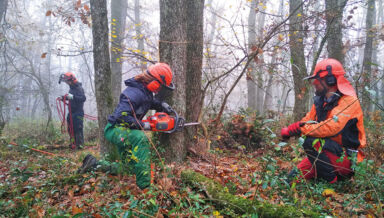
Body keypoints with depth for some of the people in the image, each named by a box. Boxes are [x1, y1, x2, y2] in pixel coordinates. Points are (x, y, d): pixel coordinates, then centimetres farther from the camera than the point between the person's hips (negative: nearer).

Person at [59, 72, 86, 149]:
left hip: (78, 112, -9)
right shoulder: (71, 88, 13)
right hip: (71, 112, 9)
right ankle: (73, 143, 24)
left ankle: (80, 144, 0)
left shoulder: (79, 88, -14)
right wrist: (64, 97, 10)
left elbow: (83, 98, -26)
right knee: (70, 128, 13)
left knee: (78, 128, -8)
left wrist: (73, 97, -35)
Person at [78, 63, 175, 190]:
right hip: (115, 130, -10)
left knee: (128, 166, 11)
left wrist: (161, 105, 5)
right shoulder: (134, 92, -26)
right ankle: (144, 186, -38)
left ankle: (94, 163, 25)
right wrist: (142, 125, -24)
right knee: (140, 138, -37)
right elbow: (121, 115, -32)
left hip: (125, 131, 10)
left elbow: (150, 102, 26)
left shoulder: (146, 91, 4)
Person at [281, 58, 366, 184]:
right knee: (294, 177, -1)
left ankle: (332, 182, -13)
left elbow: (330, 128, -32)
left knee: (312, 141, -33)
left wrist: (298, 129, -27)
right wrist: (289, 129, -16)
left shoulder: (349, 101, -19)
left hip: (348, 159, -7)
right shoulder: (320, 101, 7)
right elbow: (306, 121, 6)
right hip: (326, 153, 8)